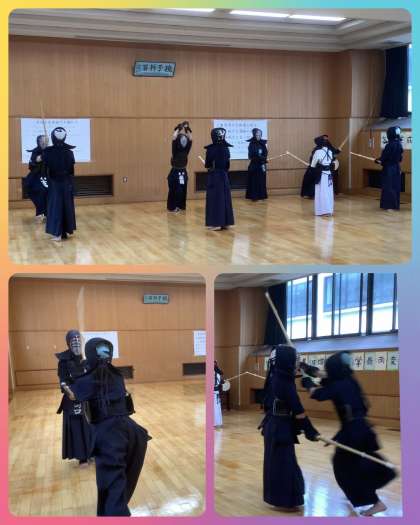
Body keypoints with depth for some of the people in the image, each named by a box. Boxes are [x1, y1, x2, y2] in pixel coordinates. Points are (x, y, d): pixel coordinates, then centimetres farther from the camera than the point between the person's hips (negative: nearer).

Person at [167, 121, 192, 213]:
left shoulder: (186, 150, 5)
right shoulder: (175, 150, -7)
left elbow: (190, 139, 3)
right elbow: (174, 138, -17)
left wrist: (187, 130, -2)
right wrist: (178, 129, -9)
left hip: (183, 172, 5)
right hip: (175, 172, -5)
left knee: (183, 190, 7)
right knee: (174, 190, -5)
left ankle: (181, 206, 18)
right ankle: (172, 207, 2)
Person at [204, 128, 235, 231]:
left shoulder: (210, 149, -12)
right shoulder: (226, 149, 3)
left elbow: (207, 165, -9)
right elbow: (228, 165, 8)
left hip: (214, 176, -5)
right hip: (224, 176, 5)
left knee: (214, 199, -1)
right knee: (225, 198, 9)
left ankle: (216, 223, -4)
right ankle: (226, 222, 12)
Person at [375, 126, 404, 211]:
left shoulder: (390, 145, -20)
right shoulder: (399, 144, 5)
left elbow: (383, 157, -15)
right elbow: (400, 158, 13)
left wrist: (377, 160, 6)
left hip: (389, 169, -8)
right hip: (396, 168, 8)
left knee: (388, 187, -3)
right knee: (395, 186, 12)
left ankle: (389, 205, -4)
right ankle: (395, 205, 18)